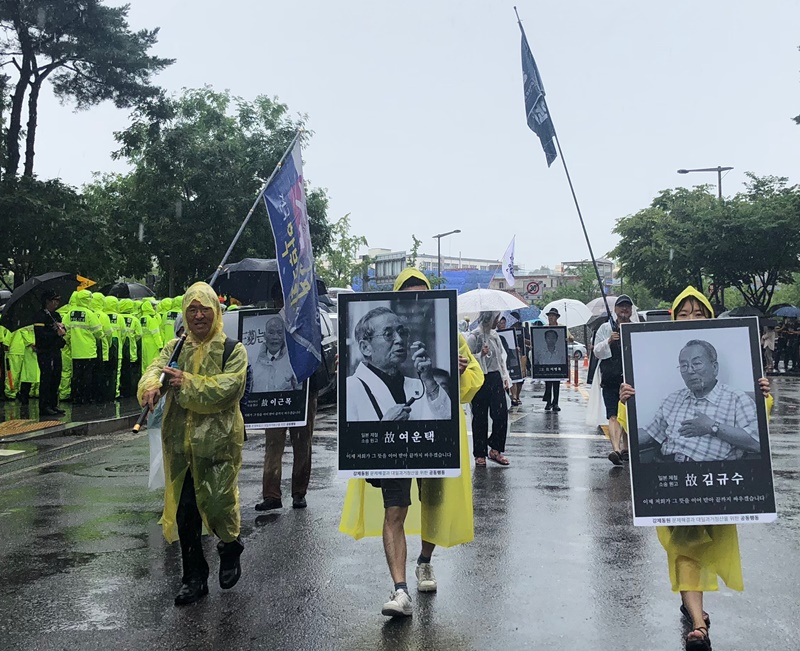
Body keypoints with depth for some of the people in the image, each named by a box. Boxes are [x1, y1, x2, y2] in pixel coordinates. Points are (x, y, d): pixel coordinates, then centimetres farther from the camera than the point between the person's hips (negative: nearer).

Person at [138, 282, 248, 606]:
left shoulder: (233, 350, -2)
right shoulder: (175, 348, 9)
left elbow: (227, 388, -16)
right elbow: (154, 369, -9)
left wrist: (187, 382, -25)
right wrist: (151, 386, -32)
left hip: (218, 441, -3)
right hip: (181, 442, 4)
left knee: (219, 504, 3)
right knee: (184, 510, 7)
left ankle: (230, 549, 37)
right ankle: (194, 577, 24)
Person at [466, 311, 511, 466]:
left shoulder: (495, 335, 12)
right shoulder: (474, 337, -8)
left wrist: (505, 376, 11)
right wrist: (481, 355, -22)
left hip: (495, 379, 6)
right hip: (481, 380, -6)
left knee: (501, 414, -2)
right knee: (480, 418, 3)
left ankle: (495, 449, 12)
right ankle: (480, 454, 13)